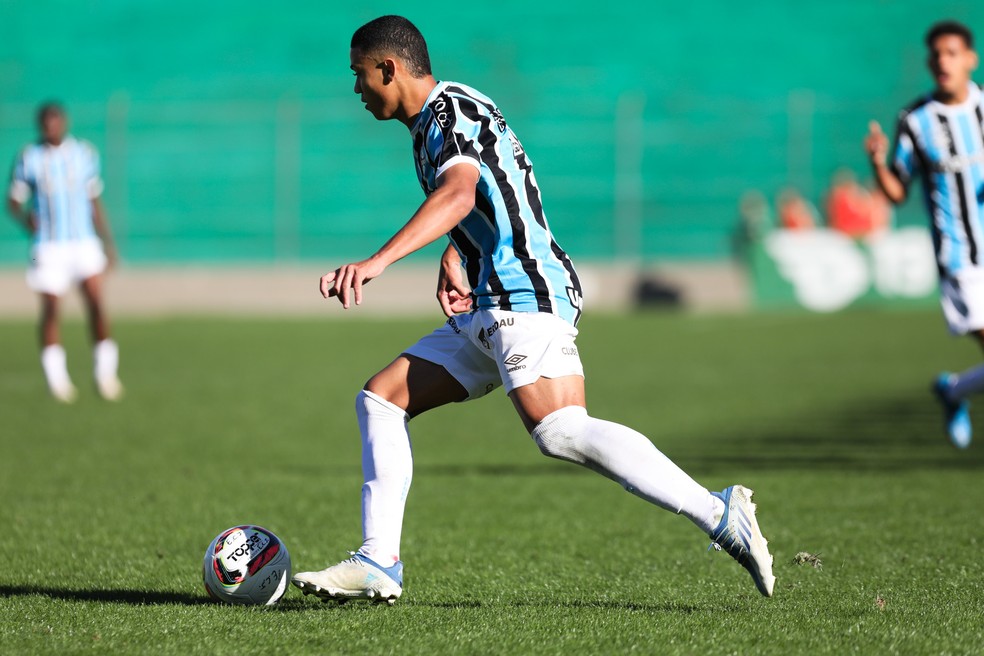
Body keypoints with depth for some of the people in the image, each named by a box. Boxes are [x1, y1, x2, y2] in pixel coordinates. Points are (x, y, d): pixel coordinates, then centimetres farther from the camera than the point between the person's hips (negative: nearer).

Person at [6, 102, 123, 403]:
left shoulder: (85, 153, 7)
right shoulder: (29, 158, -1)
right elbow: (13, 200, 1)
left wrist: (108, 242, 13)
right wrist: (24, 218, -21)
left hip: (84, 241, 1)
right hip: (49, 245, -1)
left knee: (96, 301, -13)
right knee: (51, 308, -5)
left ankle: (105, 372, -3)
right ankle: (56, 377, 5)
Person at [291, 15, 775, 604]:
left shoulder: (452, 111, -10)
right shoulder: (432, 122, 21)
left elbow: (458, 194, -31)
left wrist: (379, 261, -42)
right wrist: (452, 261, 18)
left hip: (528, 296, -10)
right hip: (485, 311, 10)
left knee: (561, 432, -27)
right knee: (380, 399, 9)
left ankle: (722, 517, -30)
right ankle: (378, 565, 6)